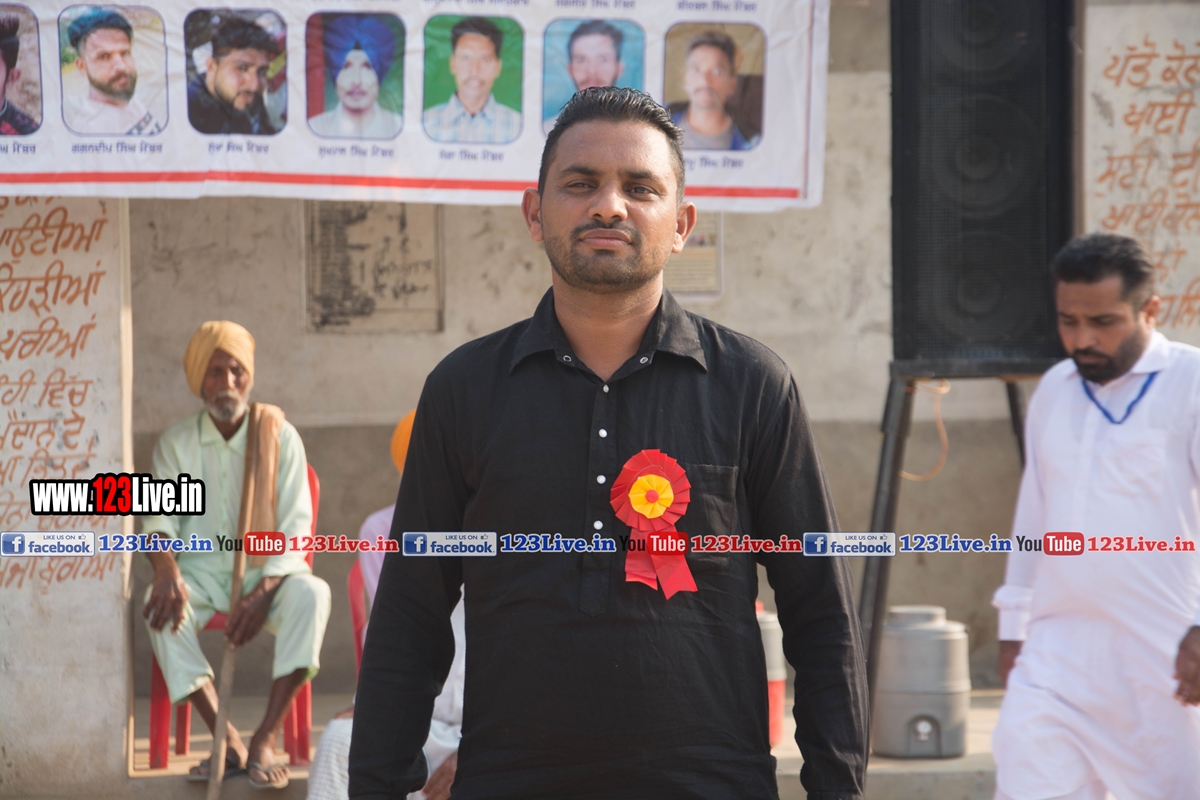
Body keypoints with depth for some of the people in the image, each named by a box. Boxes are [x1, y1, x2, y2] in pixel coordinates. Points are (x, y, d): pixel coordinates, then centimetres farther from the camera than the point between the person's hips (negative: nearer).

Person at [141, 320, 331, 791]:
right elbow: (159, 517, -4)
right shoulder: (176, 443, 6)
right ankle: (228, 743, -33)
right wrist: (168, 571, -28)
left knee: (311, 594, -35)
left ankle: (266, 739, -34)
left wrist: (263, 593, -22)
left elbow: (295, 527, -5)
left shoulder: (279, 436, 1)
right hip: (201, 576, 1)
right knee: (162, 606, -33)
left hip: (267, 574, -1)